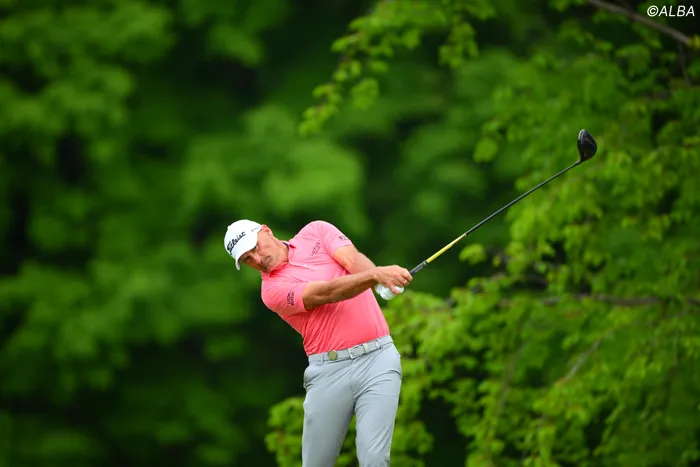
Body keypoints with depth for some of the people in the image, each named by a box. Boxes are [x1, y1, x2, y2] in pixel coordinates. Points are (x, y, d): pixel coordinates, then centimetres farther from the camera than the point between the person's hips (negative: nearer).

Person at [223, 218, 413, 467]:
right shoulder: (272, 290, 0)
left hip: (377, 357, 0)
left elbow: (354, 260, -7)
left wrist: (380, 274, -31)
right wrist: (375, 275, -32)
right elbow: (327, 293, -16)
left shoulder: (316, 231, 10)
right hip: (329, 371, 0)